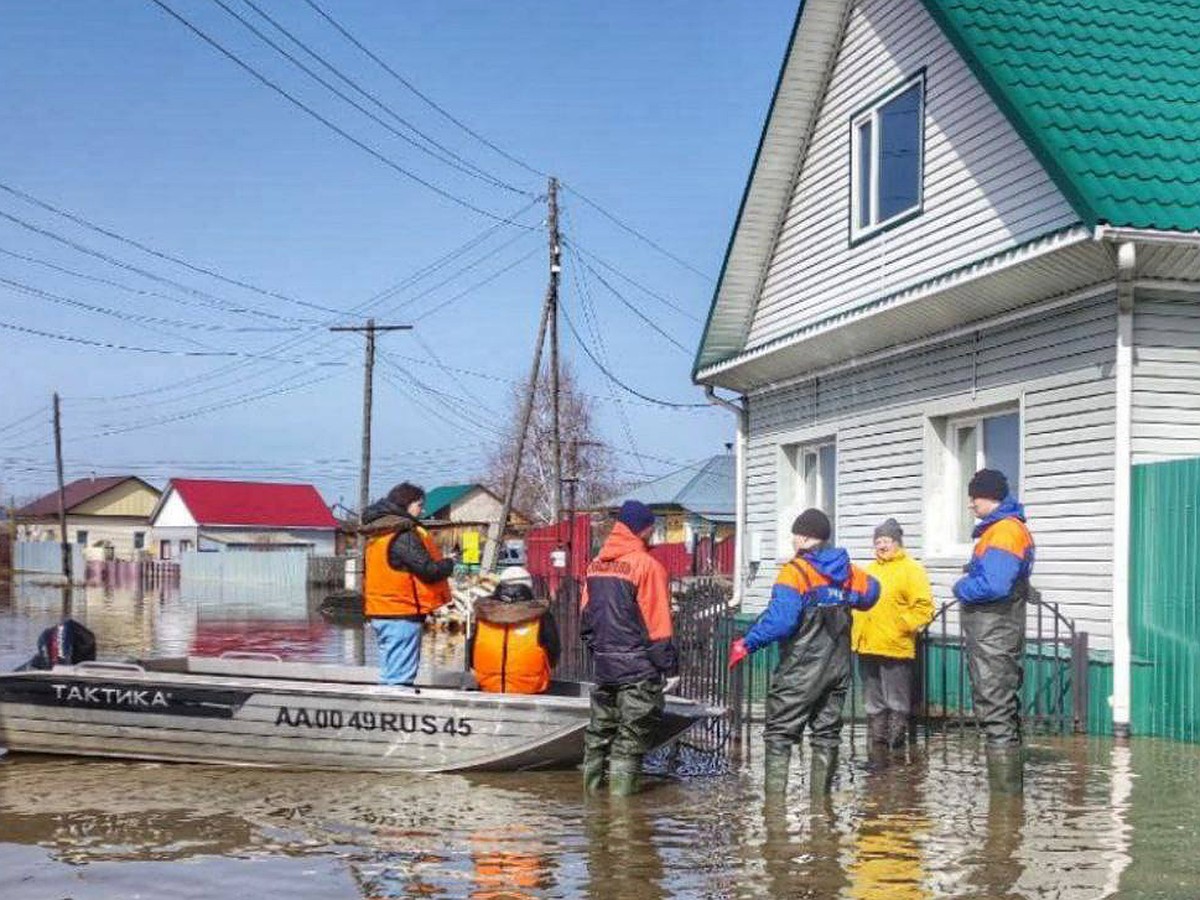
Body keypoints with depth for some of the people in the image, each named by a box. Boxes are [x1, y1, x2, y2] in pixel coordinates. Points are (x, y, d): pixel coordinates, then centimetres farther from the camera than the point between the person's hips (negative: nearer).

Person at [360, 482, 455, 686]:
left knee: (390, 673, 14)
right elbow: (428, 570, -18)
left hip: (380, 611, 10)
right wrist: (450, 564, 0)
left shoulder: (377, 535, 16)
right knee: (400, 677, -8)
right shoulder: (404, 535, -15)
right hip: (402, 616, -10)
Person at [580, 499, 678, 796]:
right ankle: (620, 794, -2)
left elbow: (585, 613, 14)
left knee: (600, 730, 16)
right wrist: (669, 666, -9)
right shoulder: (647, 565, -12)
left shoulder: (595, 564, 9)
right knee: (631, 737, -1)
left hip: (603, 663, 7)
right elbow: (657, 622, -13)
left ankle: (592, 790, 22)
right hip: (637, 666, -7)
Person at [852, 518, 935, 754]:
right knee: (873, 705, 12)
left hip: (896, 649, -7)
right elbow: (858, 604, 24)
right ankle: (877, 749, 20)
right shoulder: (869, 571, 18)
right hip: (867, 648, 7)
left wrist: (901, 626, -15)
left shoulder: (911, 570, -4)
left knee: (897, 704, -1)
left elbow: (924, 608, -10)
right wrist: (856, 635, 13)